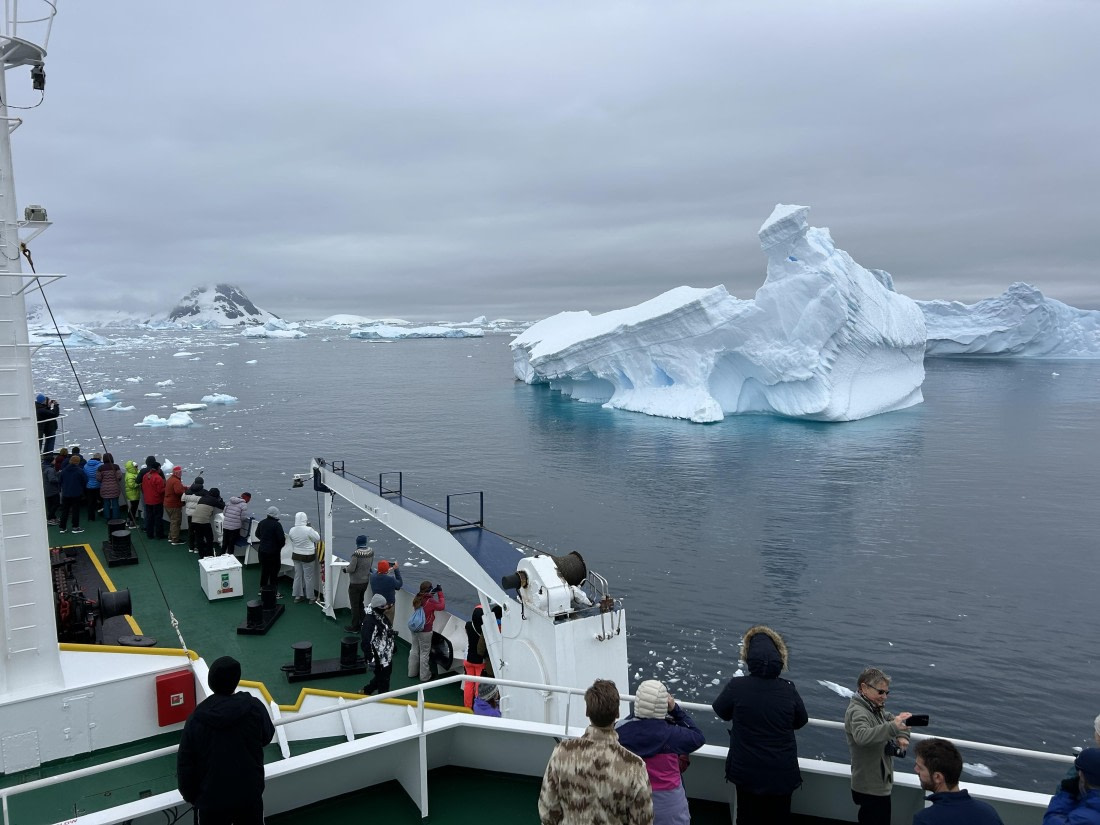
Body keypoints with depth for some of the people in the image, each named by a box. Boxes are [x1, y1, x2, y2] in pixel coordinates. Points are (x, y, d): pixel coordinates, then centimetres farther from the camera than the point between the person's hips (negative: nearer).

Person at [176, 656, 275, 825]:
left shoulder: (196, 718, -13)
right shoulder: (254, 707, -14)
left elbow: (184, 764, -5)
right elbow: (267, 737, 5)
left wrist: (190, 796, 11)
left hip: (211, 799, 0)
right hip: (250, 795, 0)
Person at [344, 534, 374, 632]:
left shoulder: (356, 554, -26)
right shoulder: (371, 552, -6)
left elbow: (351, 569, -23)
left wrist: (348, 566, -3)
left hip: (355, 583, -6)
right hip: (365, 581, 7)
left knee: (355, 605, 7)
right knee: (360, 603, 23)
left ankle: (354, 627, 16)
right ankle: (361, 623, 31)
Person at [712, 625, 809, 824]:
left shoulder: (736, 686, -19)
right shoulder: (788, 690, -14)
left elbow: (720, 710, 1)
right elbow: (801, 721, 4)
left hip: (746, 772, -1)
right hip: (782, 773, 1)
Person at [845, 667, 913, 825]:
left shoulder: (875, 708, 9)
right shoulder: (856, 712, -21)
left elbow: (893, 719, 21)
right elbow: (862, 736, -41)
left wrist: (902, 736, -1)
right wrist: (893, 727, -51)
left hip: (881, 784, 10)